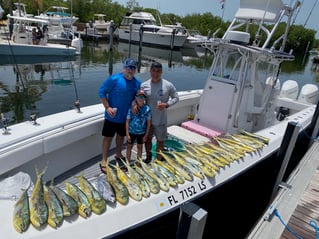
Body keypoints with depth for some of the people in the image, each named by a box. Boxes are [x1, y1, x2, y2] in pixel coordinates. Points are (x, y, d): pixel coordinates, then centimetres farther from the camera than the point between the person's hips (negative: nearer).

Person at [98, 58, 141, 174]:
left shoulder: (137, 83, -2)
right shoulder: (114, 79, -17)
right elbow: (101, 92, -12)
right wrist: (107, 107, -19)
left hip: (126, 116, 5)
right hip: (112, 116, -5)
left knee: (121, 135, 21)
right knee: (108, 137, 3)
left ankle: (118, 154, 42)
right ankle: (104, 161, 15)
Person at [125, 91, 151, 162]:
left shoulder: (147, 109, -15)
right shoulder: (131, 108, -15)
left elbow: (148, 123, -7)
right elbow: (127, 121, -9)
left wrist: (146, 135, -4)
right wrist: (127, 134, -9)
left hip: (141, 132, 0)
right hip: (131, 132, 0)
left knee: (140, 147, 18)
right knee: (129, 147, 15)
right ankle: (128, 162, 33)